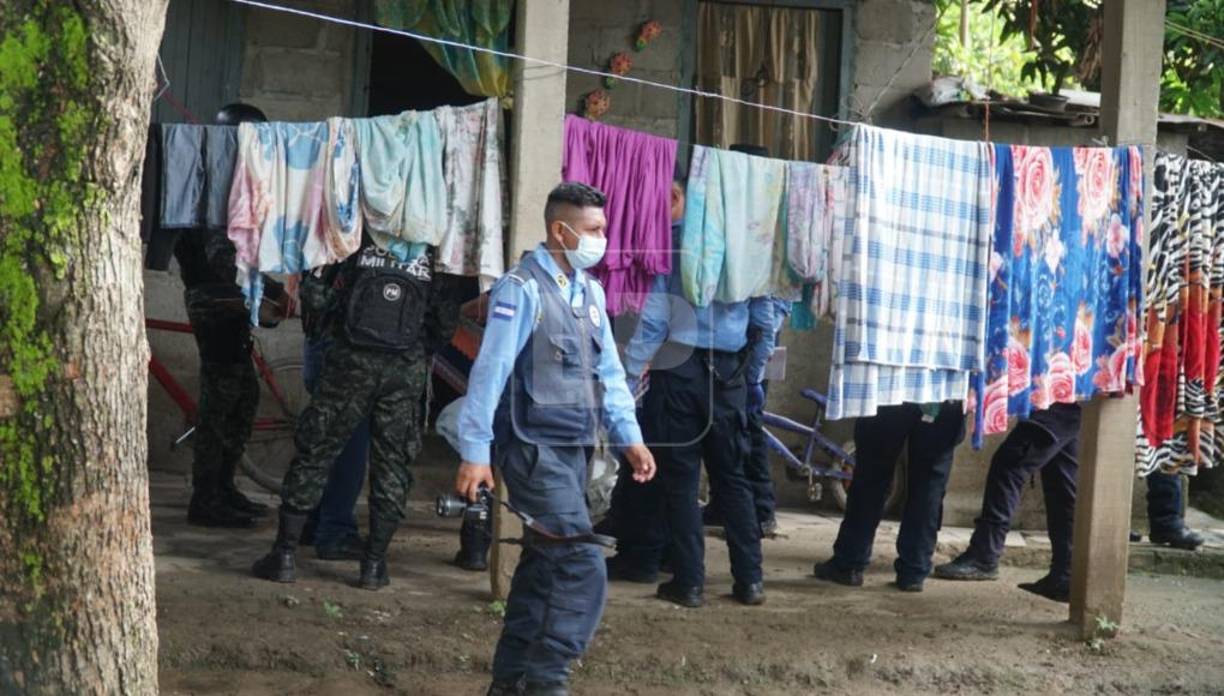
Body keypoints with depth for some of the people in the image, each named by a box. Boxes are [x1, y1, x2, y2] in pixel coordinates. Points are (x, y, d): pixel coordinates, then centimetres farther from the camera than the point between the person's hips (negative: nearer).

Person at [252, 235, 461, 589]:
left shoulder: (359, 239, 3)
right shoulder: (436, 253, 4)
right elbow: (445, 323, 6)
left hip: (352, 360, -1)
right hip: (407, 368, 1)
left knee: (314, 453, 7)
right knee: (391, 463, 9)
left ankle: (285, 554, 7)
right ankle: (375, 564, 8)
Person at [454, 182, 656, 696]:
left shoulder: (589, 291, 13)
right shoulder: (522, 288, -12)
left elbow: (608, 370, 18)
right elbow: (490, 372, -15)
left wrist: (629, 437, 10)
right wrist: (475, 452, -18)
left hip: (572, 449, 8)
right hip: (534, 447, -8)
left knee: (543, 567, 12)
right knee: (582, 567, -15)